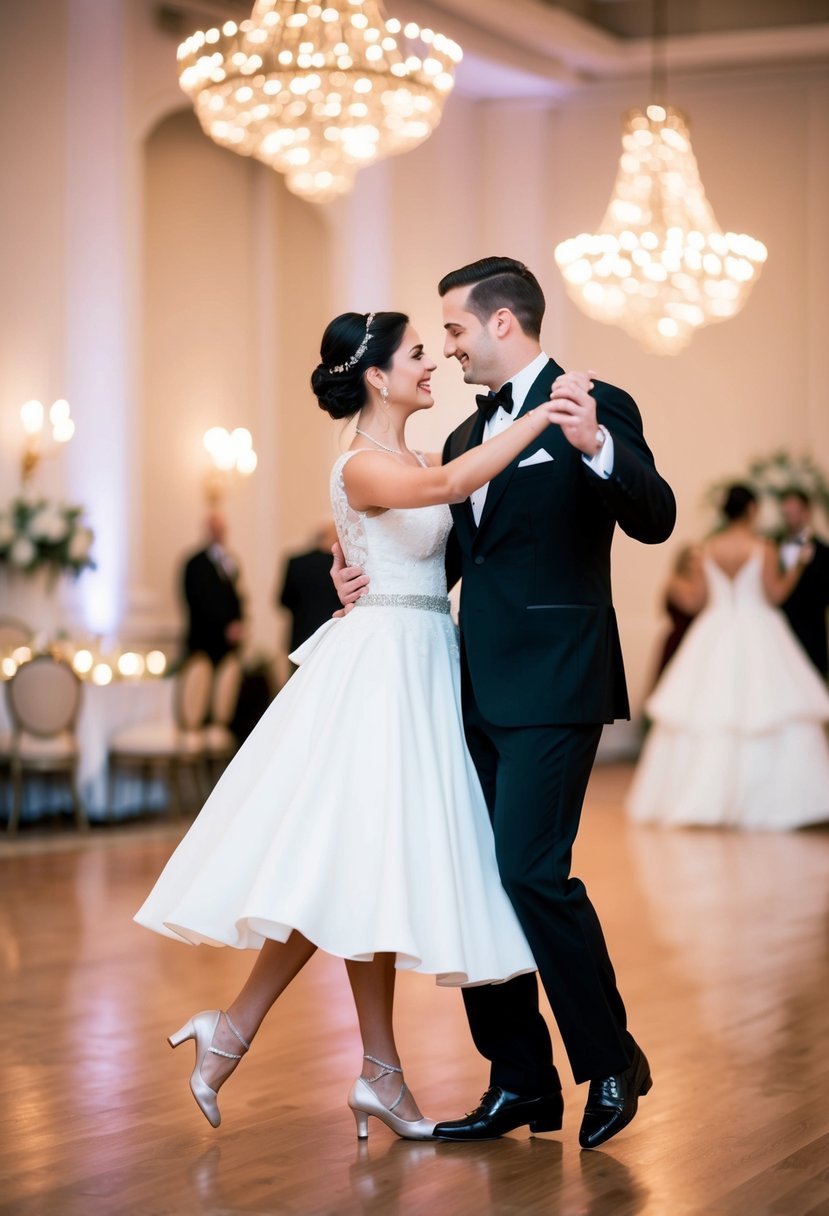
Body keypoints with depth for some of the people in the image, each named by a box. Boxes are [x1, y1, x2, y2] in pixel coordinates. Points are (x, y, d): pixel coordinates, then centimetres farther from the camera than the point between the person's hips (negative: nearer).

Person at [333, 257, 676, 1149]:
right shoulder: (465, 437, 19)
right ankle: (520, 1082, 16)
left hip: (553, 683, -8)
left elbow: (654, 520, -17)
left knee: (530, 870, -14)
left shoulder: (597, 407, -4)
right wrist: (370, 579, 5)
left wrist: (596, 445, -34)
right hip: (478, 689, 8)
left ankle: (611, 1061, 4)